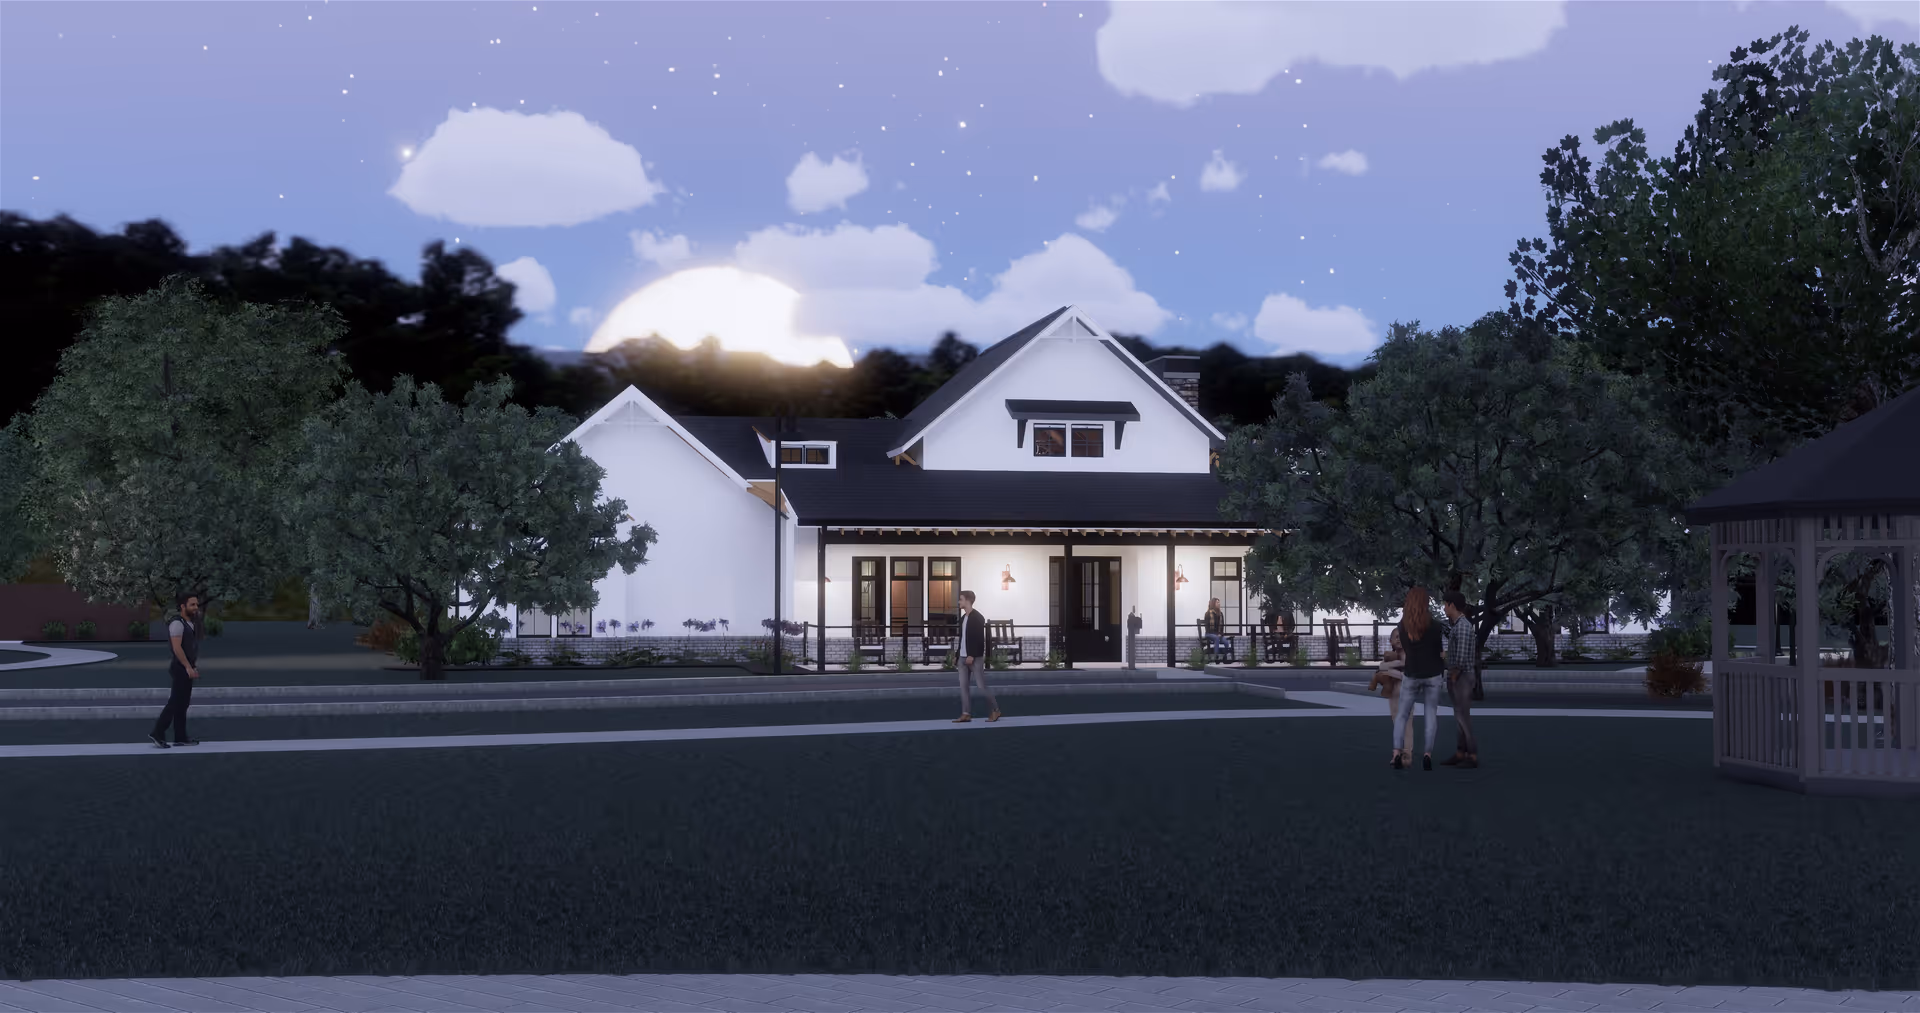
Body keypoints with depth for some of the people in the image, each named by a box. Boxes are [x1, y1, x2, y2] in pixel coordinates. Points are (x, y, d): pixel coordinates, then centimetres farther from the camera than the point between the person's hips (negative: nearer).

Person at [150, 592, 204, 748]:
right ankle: (158, 733, -8)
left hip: (186, 668, 9)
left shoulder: (191, 623, 15)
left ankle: (180, 738, 12)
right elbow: (177, 648, -23)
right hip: (180, 668, -9)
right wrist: (188, 667, -25)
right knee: (176, 703, -10)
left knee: (181, 703, 10)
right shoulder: (177, 623, -15)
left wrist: (193, 667, 16)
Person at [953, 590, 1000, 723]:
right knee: (963, 685, 2)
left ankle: (996, 710, 8)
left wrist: (972, 655, -21)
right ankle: (966, 714, 3)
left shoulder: (977, 617, -12)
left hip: (975, 657, -8)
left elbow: (979, 638, -17)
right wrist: (959, 654, 15)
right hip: (963, 657, 8)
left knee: (982, 685, -5)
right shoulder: (963, 617, 13)